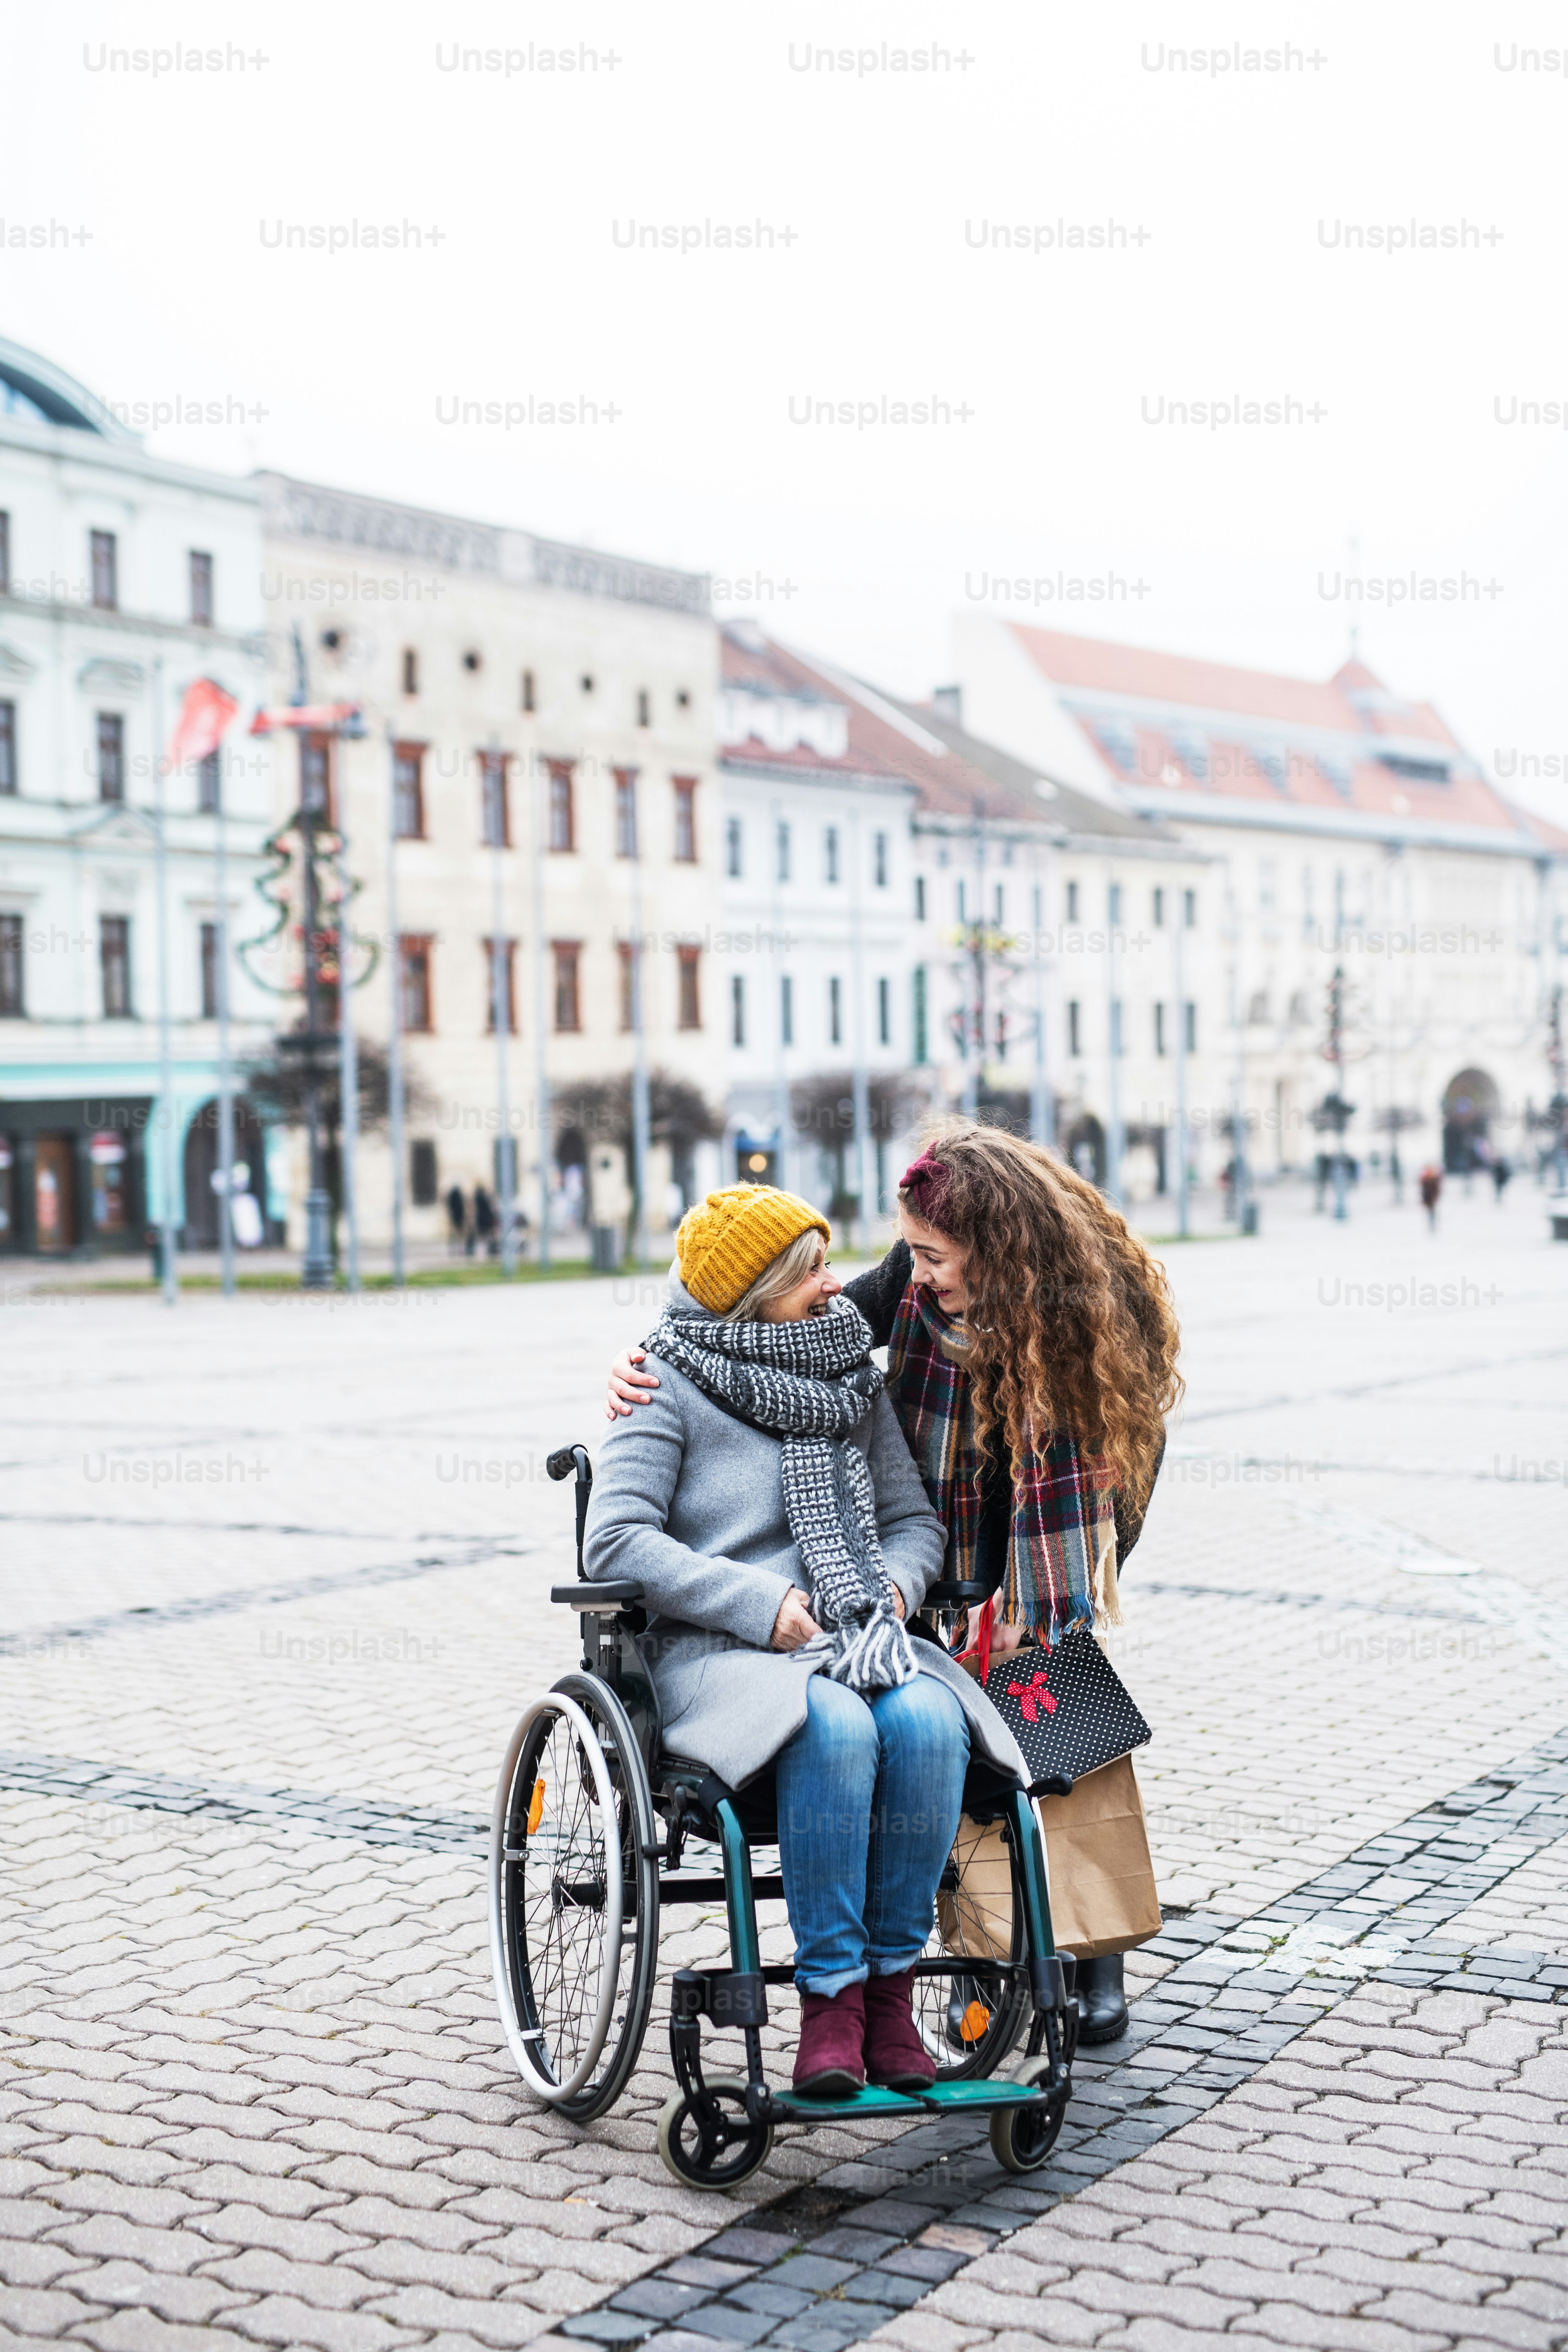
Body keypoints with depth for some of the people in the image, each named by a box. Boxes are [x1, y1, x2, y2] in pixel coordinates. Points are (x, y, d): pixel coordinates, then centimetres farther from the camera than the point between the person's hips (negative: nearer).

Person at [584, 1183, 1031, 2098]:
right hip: (719, 1651, -4)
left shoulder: (854, 1381, 15)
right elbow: (617, 1539, -10)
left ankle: (891, 1982, -19)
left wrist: (896, 1584, -5)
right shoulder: (673, 1387, 0)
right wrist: (761, 1602, -16)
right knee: (836, 1729, -36)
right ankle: (831, 1992, -25)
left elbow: (916, 1519, 18)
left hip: (858, 1641, 4)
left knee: (929, 1720, -30)